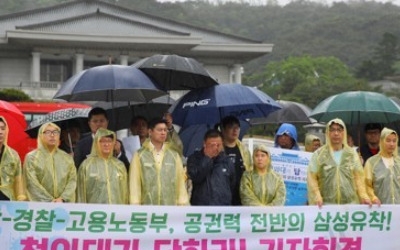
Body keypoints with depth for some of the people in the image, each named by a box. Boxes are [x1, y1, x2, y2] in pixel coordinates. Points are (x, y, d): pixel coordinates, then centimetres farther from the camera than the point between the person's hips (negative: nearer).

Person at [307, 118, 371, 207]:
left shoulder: (352, 154, 12)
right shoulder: (318, 154, 5)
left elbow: (358, 177, 10)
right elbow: (312, 177, 2)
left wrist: (363, 195, -2)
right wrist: (317, 196, -10)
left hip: (350, 203, 2)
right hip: (326, 204, -2)